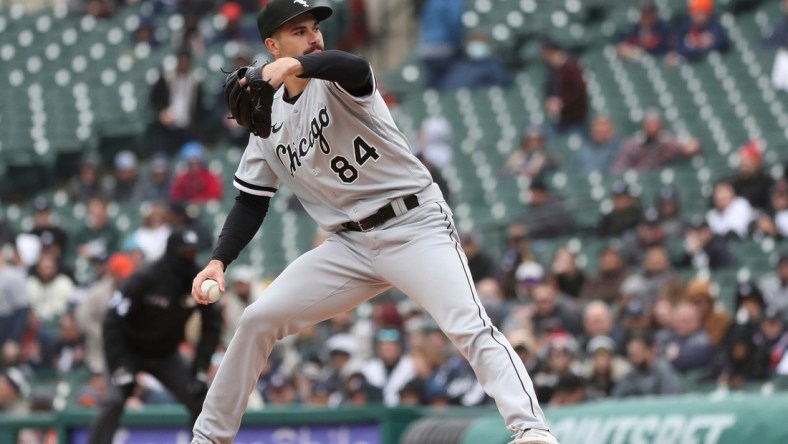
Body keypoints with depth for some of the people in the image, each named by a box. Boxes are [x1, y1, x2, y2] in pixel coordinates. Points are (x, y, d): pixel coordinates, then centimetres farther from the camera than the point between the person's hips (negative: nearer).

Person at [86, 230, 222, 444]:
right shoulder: (145, 278, -27)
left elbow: (212, 325, -2)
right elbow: (113, 322, -26)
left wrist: (200, 369, -10)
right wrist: (121, 368, -29)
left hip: (166, 354, 5)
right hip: (128, 351, -5)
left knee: (201, 400, -6)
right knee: (115, 400, -25)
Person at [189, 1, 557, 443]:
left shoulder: (334, 81, -8)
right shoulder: (268, 119, 9)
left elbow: (354, 67, -35)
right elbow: (252, 202, 12)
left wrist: (296, 66, -55)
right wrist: (218, 262, -3)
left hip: (416, 227, -6)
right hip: (350, 243, 6)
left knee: (469, 327, -25)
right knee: (258, 320, 2)